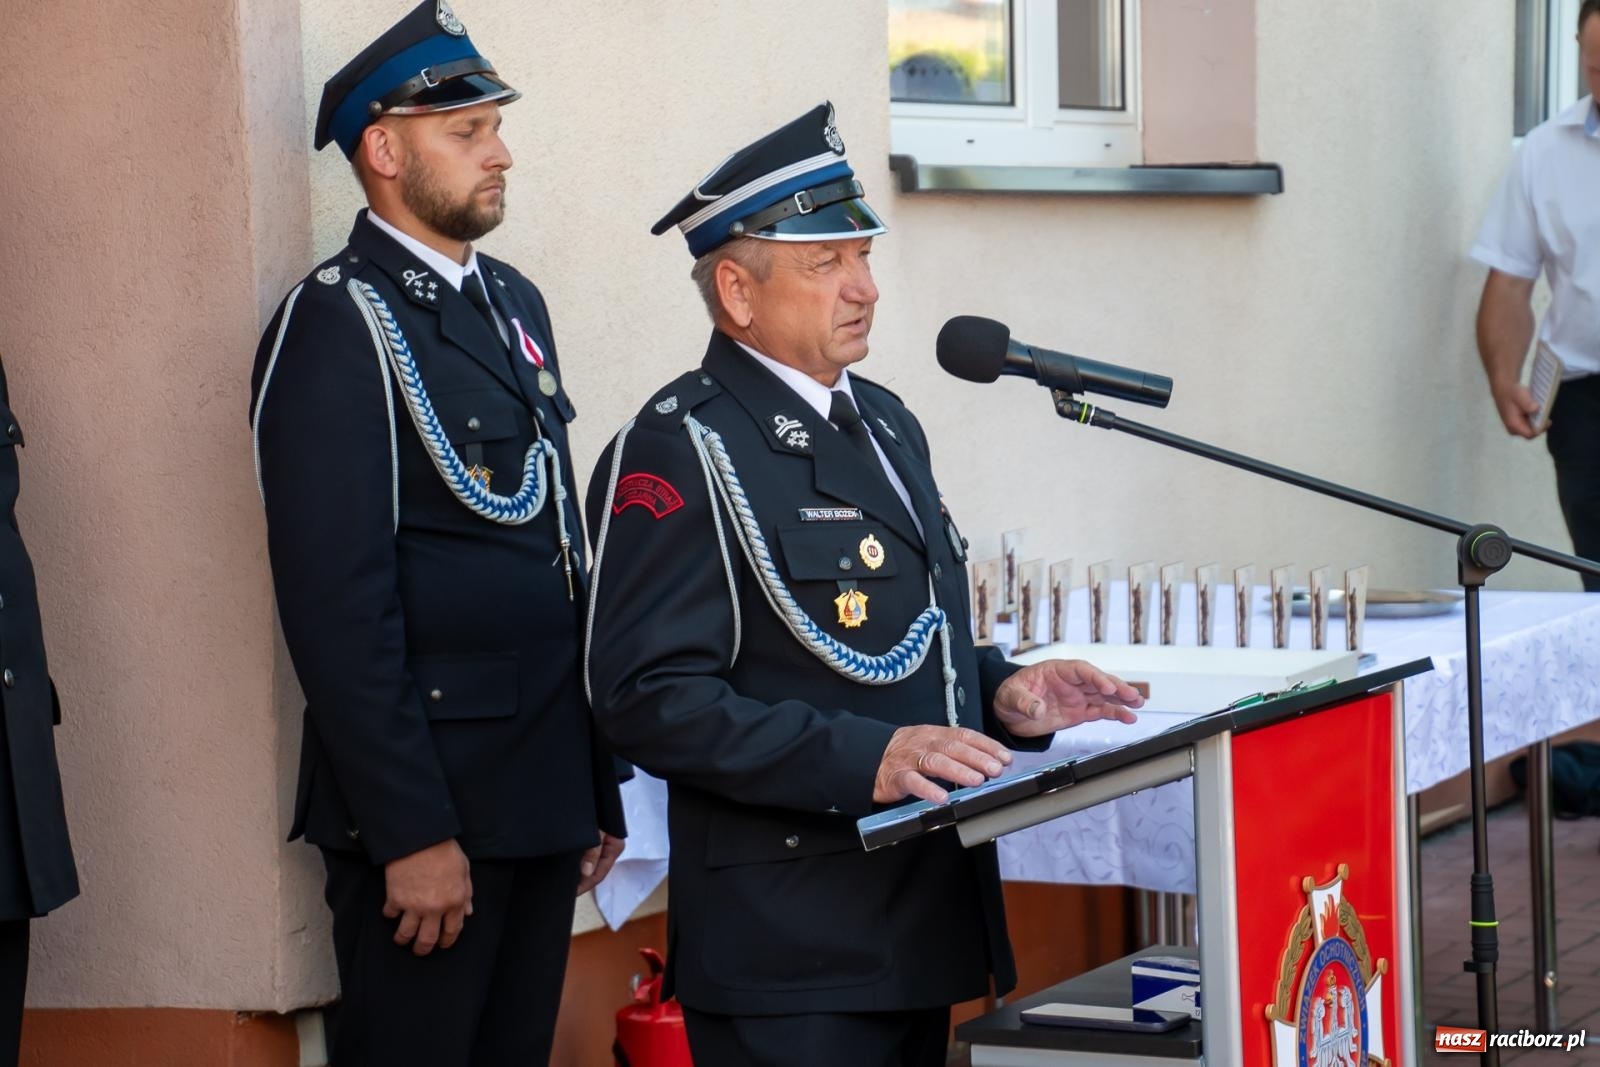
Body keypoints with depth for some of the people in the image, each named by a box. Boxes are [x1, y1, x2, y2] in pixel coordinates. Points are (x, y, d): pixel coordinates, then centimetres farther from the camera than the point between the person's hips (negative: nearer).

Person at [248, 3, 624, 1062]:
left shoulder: (514, 303, 16)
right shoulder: (337, 323, -11)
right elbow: (338, 604, -17)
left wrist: (598, 786, 17)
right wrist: (413, 833, -19)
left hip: (546, 795, 8)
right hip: (428, 803, -8)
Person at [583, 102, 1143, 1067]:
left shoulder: (886, 424, 17)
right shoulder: (680, 451, -11)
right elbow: (649, 697, -20)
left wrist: (999, 693, 5)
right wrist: (863, 759, -27)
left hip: (924, 922, 8)